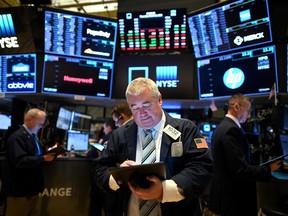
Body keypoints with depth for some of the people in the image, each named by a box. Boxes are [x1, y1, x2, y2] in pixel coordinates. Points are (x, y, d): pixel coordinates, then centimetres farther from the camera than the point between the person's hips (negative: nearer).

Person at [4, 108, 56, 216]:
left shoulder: (33, 136, 13)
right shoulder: (17, 137, -18)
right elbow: (20, 161, -29)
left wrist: (50, 153, -3)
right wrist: (44, 158, -30)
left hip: (32, 187, 9)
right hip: (20, 189, -9)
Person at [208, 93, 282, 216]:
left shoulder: (222, 127, 9)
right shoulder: (231, 129, -22)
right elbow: (241, 170, -25)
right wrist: (268, 169, -11)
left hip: (225, 191, 9)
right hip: (233, 196, -9)